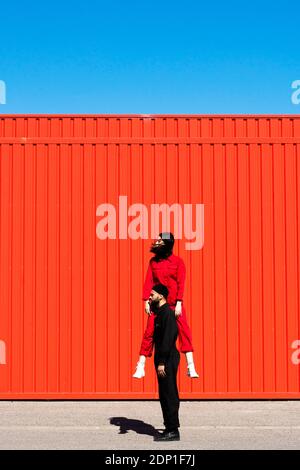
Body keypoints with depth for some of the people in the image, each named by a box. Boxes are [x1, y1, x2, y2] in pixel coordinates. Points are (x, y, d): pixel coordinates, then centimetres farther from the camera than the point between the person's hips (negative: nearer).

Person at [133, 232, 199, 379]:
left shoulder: (178, 261, -1)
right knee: (149, 332, -2)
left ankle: (191, 368, 1)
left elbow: (181, 283, -5)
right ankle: (140, 368, 5)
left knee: (184, 331, -5)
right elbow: (148, 281, 2)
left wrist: (178, 303, -12)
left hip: (175, 304, -1)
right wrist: (146, 301, -7)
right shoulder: (153, 261, 6)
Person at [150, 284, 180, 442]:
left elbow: (168, 339, -21)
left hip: (168, 360, -10)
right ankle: (170, 428, 19)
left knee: (169, 395, -6)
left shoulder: (167, 313, -15)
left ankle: (173, 431, -1)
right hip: (164, 360, 10)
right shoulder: (160, 313, 16)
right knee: (165, 395, 12)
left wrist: (162, 363, -23)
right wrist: (159, 361, 17)